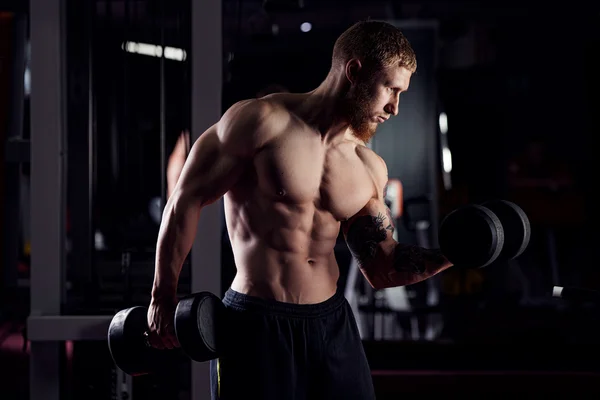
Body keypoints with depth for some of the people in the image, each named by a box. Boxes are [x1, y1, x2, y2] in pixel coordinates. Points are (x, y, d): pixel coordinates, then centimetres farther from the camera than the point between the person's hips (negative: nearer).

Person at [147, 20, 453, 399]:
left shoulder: (369, 169, 8)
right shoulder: (265, 122, -9)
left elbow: (382, 269, 12)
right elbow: (187, 201, -6)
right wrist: (164, 298, -4)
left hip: (332, 324, 6)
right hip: (256, 325, -5)